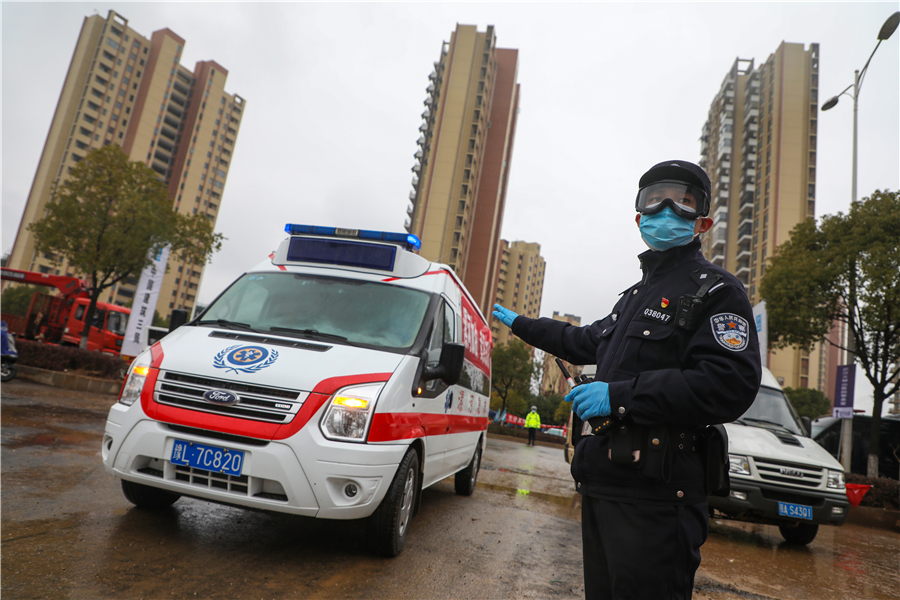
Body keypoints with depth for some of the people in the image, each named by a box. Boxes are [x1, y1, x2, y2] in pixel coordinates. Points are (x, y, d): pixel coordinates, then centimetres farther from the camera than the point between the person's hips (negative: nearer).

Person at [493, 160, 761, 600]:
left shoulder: (715, 292, -5)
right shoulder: (636, 295, 25)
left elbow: (730, 386, -19)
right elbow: (588, 342, 38)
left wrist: (621, 395, -20)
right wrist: (521, 325, 44)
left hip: (654, 497, -8)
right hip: (602, 484, 9)